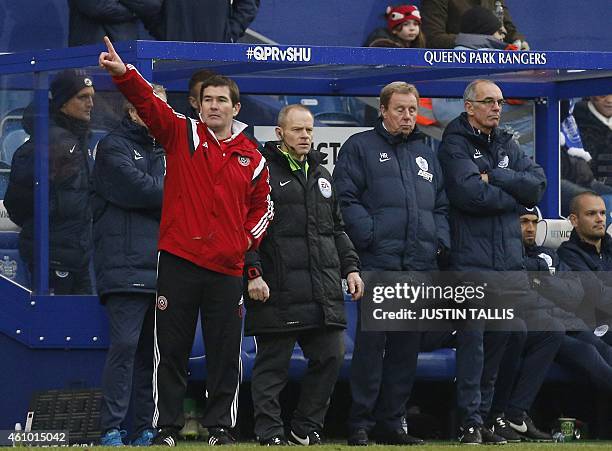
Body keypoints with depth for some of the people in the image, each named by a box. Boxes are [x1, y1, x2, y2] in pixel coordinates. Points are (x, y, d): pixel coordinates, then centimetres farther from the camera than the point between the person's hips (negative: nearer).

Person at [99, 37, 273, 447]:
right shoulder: (183, 134, 4)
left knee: (225, 353, 4)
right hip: (179, 262, -2)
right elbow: (148, 103, -10)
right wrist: (123, 73, -27)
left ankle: (220, 426, 13)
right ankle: (167, 427, 6)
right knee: (172, 349, 1)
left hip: (227, 267, 2)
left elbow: (262, 206, 23)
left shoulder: (252, 158, 10)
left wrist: (248, 239, 6)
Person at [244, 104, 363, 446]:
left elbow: (337, 228, 27)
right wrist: (253, 272, -14)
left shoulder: (321, 174, 21)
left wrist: (350, 267, 16)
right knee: (273, 363, -2)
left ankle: (307, 429, 15)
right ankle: (270, 433, 3)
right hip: (278, 290, -7)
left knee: (331, 356, 4)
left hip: (324, 290, 7)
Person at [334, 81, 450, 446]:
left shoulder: (425, 153, 22)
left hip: (421, 265, 6)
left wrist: (441, 241, 8)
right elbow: (347, 198, -5)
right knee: (371, 342, -8)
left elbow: (441, 205, 24)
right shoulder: (361, 147, 4)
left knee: (407, 347, 6)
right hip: (379, 262, -6)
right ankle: (360, 424, -5)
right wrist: (370, 237, -15)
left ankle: (391, 422, 12)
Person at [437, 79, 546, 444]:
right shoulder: (455, 145, -2)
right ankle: (471, 423, -8)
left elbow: (538, 184, 2)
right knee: (473, 341, -9)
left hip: (510, 262, 6)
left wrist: (494, 177, -10)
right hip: (472, 261, -6)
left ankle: (483, 415, 14)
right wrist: (514, 194, -4)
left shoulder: (507, 145, 17)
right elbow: (470, 194, -18)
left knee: (497, 344, 8)